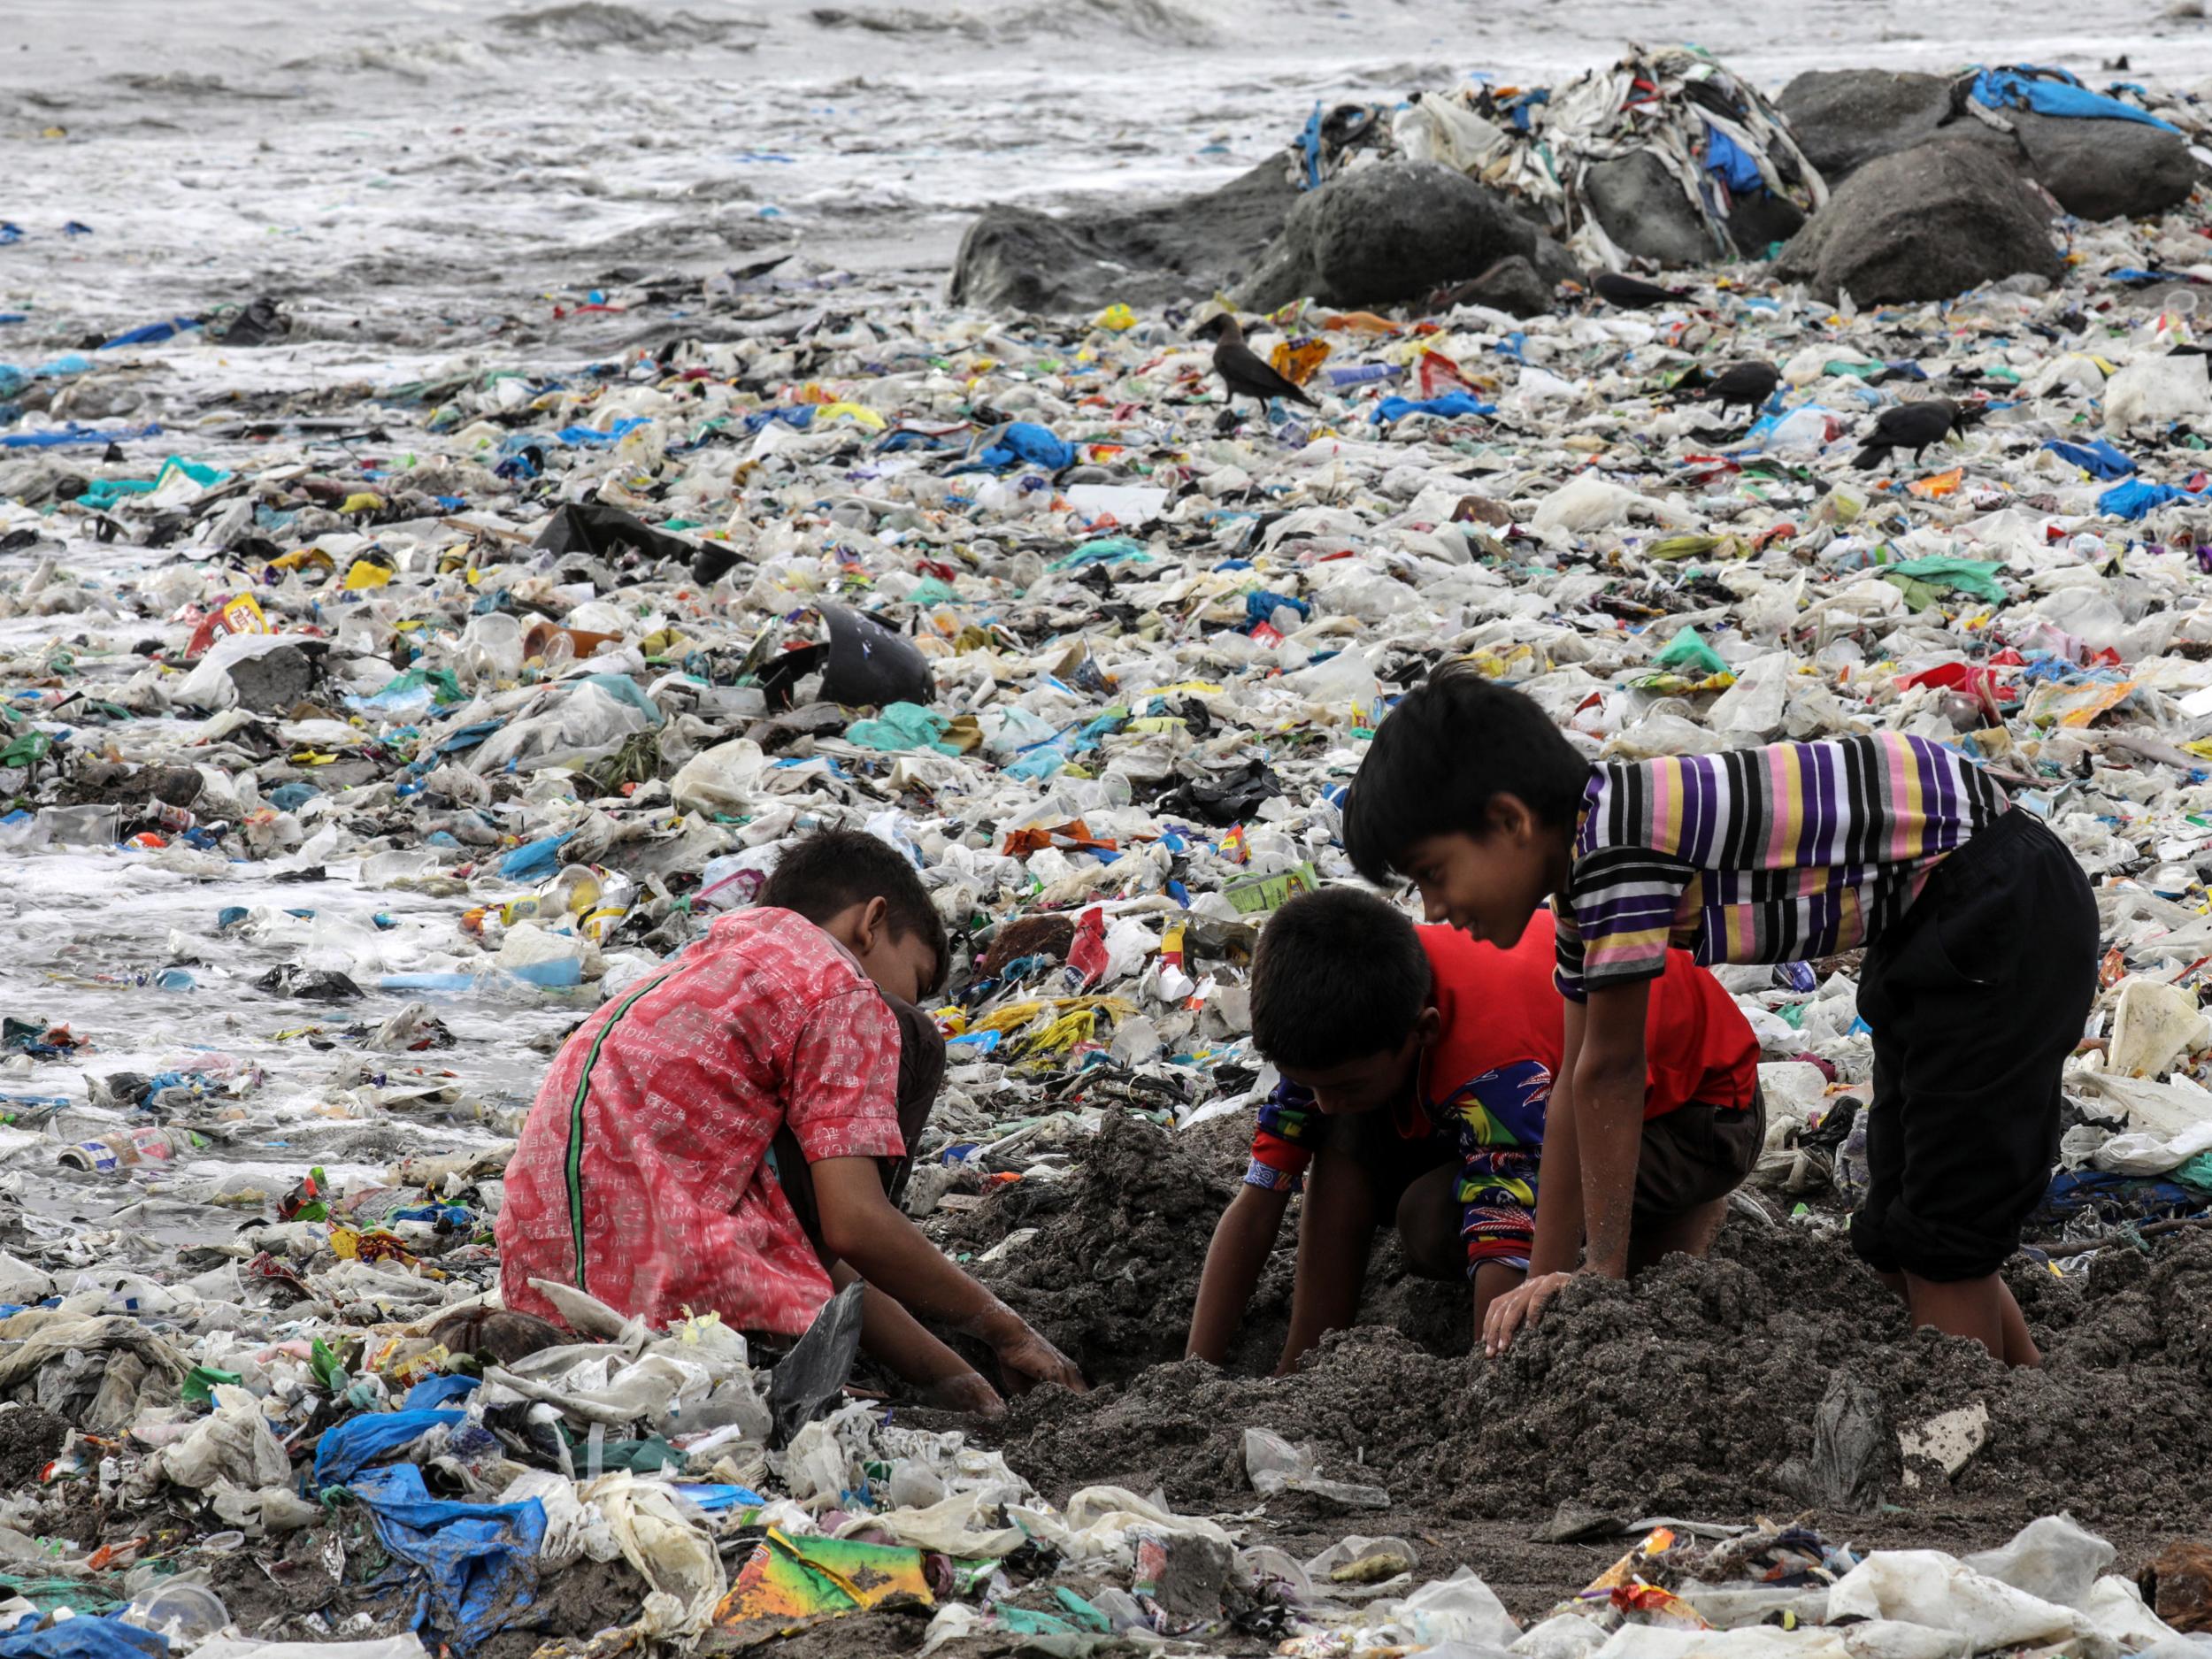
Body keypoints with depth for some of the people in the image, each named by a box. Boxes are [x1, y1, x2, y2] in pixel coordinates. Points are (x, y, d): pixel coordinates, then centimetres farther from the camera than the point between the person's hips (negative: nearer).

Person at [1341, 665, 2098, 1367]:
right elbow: (1579, 1082, 10)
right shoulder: (1581, 861, 5)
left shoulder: (1616, 838, -24)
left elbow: (1609, 1072, -19)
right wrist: (1546, 1279, 11)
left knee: (1939, 1235, -8)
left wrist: (1604, 1275, -13)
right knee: (1897, 1238, 15)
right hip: (1929, 923, 10)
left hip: (2003, 905, -10)